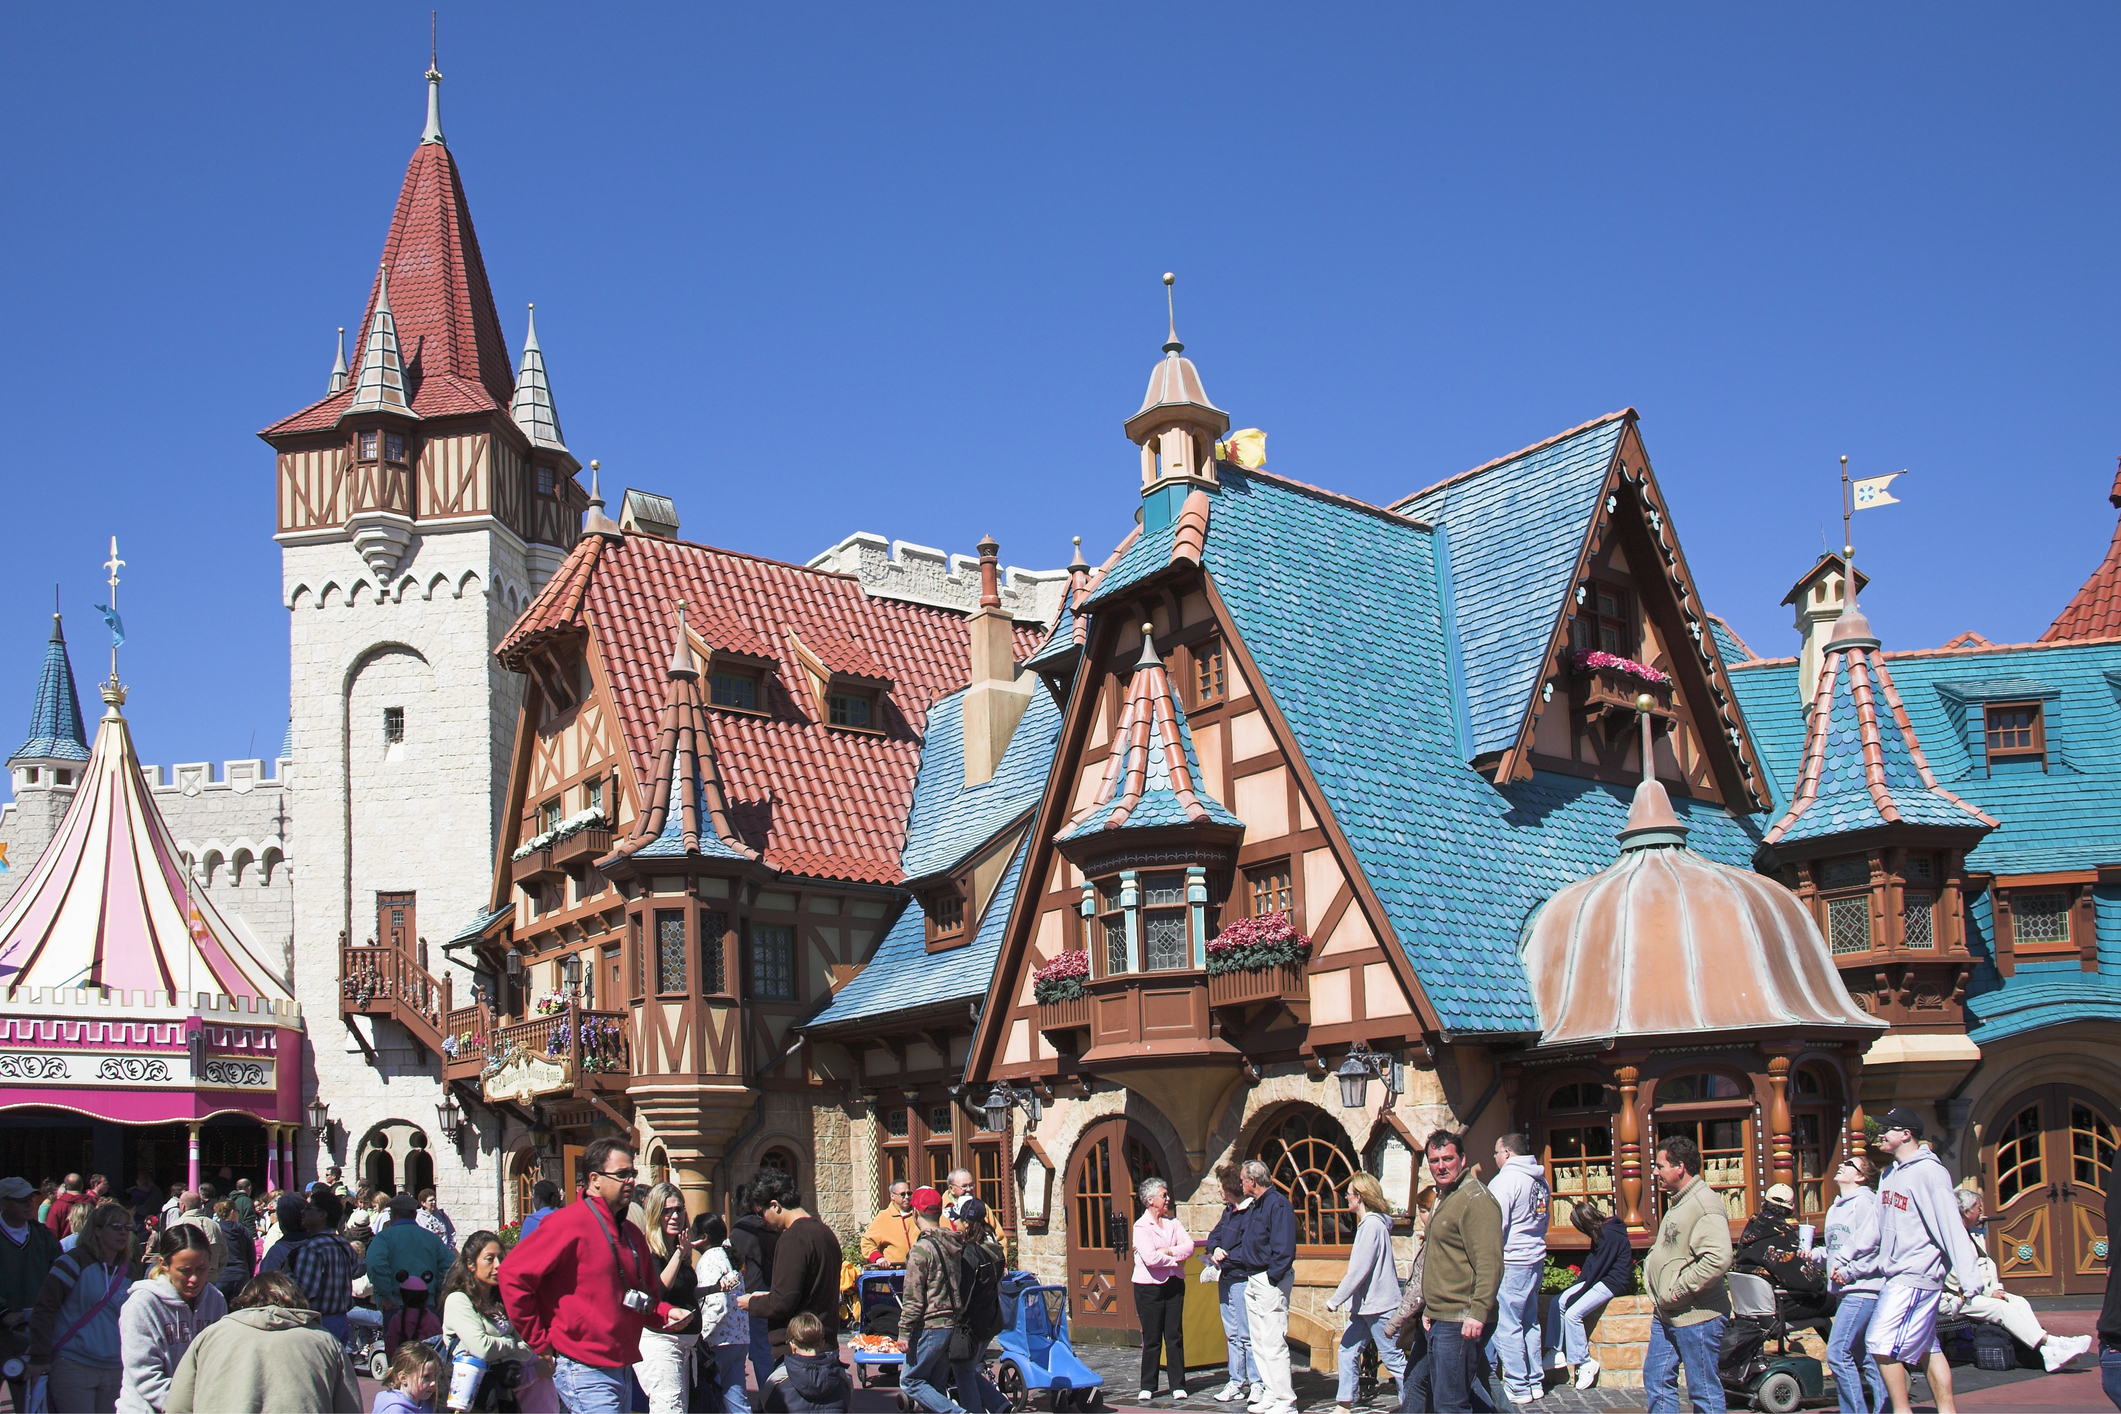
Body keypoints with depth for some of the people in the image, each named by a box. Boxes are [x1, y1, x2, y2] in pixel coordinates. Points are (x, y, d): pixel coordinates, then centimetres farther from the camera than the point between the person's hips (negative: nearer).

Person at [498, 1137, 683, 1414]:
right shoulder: (570, 1222, -12)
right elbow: (513, 1274, -18)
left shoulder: (632, 1233, 14)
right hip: (586, 1372, -8)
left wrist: (666, 1313, 3)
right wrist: (540, 1341, -13)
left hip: (622, 1369, 8)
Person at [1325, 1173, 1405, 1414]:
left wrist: (1334, 1301, -15)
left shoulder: (1372, 1224, -18)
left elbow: (1359, 1270, -22)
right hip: (1366, 1304, 10)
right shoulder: (1368, 1222, 13)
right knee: (1348, 1350, 8)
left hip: (1379, 1304, -10)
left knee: (1392, 1358, -4)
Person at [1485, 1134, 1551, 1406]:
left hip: (1511, 1262, -9)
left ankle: (1518, 1388, -3)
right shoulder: (1539, 1180, 12)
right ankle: (1535, 1381, 19)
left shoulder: (1505, 1180, -14)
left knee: (1506, 1327, -4)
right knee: (1529, 1323, 15)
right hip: (1536, 1258, 9)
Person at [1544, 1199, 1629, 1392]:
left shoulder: (1610, 1235, -22)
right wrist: (1576, 1285, 0)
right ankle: (1555, 1352, 4)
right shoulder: (1601, 1232, 9)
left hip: (1612, 1282, -10)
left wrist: (1576, 1295, -15)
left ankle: (1585, 1363, -11)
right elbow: (1591, 1261, 11)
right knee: (1557, 1302, 1)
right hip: (1599, 1279, 10)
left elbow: (1598, 1268, -21)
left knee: (1572, 1314, -22)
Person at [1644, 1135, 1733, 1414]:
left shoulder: (1705, 1205, -19)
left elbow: (1718, 1259, -31)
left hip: (1696, 1316, -10)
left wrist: (1676, 1292, -24)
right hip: (1667, 1316, 10)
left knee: (1704, 1391, 0)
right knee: (1656, 1378, 14)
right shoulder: (1677, 1202, 15)